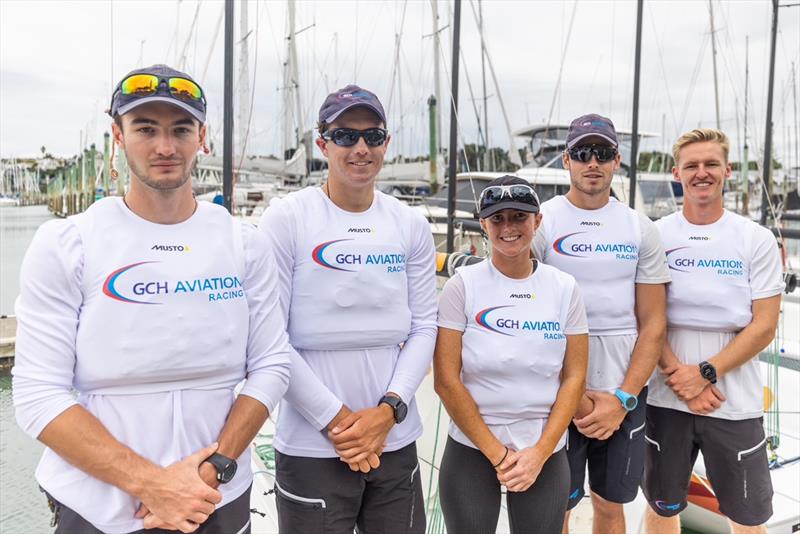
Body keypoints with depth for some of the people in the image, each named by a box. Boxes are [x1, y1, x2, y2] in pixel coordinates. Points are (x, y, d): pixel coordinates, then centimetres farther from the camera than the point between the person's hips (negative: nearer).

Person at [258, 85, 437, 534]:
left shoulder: (412, 226, 4)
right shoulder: (287, 219, -7)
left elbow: (424, 327, 4)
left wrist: (388, 410, -8)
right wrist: (337, 419, -12)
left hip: (397, 442, 4)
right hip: (312, 449, -3)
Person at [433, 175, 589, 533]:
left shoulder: (564, 288, -1)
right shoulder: (463, 285, -8)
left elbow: (574, 377, 0)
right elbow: (446, 380, -10)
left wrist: (540, 452, -8)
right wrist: (495, 452, -10)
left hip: (546, 454, 2)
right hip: (471, 450, -1)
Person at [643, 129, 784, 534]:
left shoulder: (757, 240, -1)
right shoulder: (655, 237, 0)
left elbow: (764, 326, -5)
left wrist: (706, 373, -13)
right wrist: (677, 374, -12)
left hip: (736, 403, 0)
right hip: (666, 399, 1)